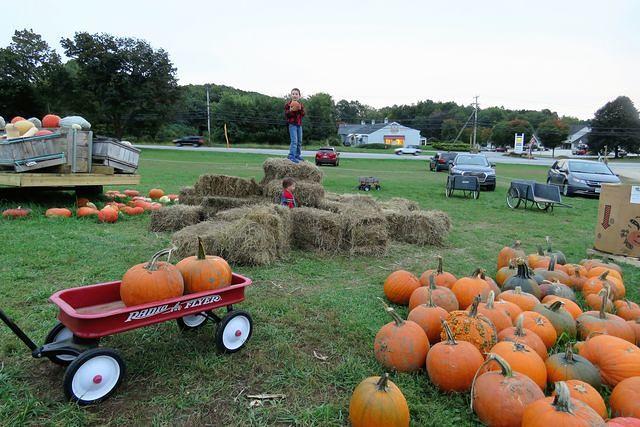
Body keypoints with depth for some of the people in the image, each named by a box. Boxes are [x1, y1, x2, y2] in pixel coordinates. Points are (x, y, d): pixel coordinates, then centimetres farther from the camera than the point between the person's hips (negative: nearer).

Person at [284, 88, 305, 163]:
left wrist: (300, 109, -14)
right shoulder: (288, 103, -4)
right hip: (292, 124, -7)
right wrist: (291, 110, -27)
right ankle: (291, 156, -15)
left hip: (299, 124, 7)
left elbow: (303, 114, 3)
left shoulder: (300, 104, 12)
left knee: (299, 141, 12)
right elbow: (286, 114, -10)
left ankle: (298, 155, 24)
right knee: (294, 141, -15)